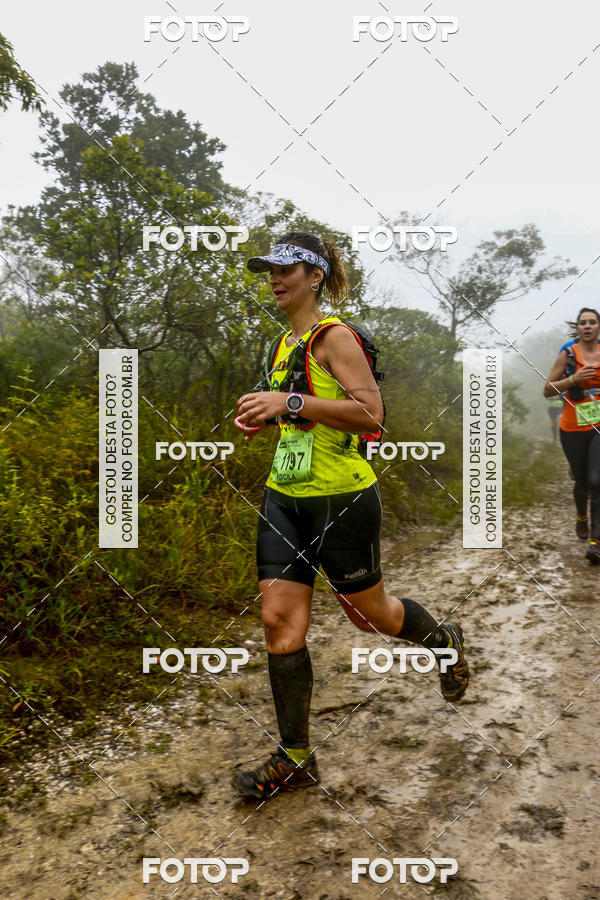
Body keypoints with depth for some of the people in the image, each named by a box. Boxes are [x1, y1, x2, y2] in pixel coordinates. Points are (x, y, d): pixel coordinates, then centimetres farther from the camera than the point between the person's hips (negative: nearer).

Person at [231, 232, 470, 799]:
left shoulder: (335, 336, -11)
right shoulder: (284, 343, 14)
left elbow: (369, 413, -21)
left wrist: (291, 401, -27)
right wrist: (262, 419, 7)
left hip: (341, 497, -7)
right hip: (284, 496, 7)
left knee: (369, 611, 10)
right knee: (280, 619, 2)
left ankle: (445, 641, 44)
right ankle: (294, 758, 16)